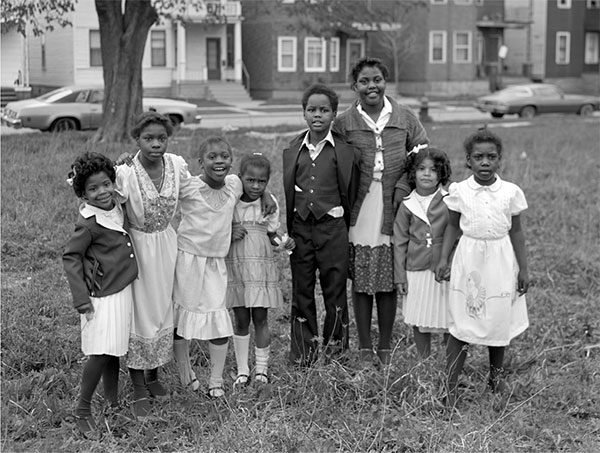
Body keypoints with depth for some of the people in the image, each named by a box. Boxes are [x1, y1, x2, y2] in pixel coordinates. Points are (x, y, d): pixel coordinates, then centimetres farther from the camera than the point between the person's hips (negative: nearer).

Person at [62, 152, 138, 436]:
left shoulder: (118, 208, 2)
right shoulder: (88, 223, -20)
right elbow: (70, 257, -16)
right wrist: (81, 298, -18)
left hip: (123, 290, 8)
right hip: (103, 296, -7)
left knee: (114, 351, 17)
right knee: (101, 354, -7)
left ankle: (113, 402, 31)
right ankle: (82, 411, 6)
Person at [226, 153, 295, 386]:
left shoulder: (270, 203, 0)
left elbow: (271, 234, 9)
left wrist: (282, 242, -12)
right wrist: (229, 235, -16)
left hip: (261, 266, 0)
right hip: (234, 265, 0)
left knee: (260, 318, 3)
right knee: (240, 319, 5)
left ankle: (262, 368, 16)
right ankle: (242, 370, 15)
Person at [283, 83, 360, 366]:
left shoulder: (345, 152, -3)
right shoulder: (293, 151, 6)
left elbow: (350, 194, 1)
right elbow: (288, 192, 10)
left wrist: (345, 226, 2)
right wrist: (288, 231, 7)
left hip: (332, 226, -3)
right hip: (300, 226, 3)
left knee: (334, 288, 6)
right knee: (301, 290, 8)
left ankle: (335, 346, 21)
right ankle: (303, 351, 18)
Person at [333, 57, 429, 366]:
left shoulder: (404, 118, 3)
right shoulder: (343, 123, 0)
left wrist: (404, 187, -3)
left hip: (392, 213, 1)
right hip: (358, 215, 0)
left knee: (388, 283, 7)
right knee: (360, 283, 5)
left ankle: (385, 347, 21)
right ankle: (364, 348, 18)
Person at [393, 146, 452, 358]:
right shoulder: (407, 206, 3)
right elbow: (400, 243, 6)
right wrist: (400, 276, 4)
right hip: (416, 271, 2)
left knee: (450, 321, -3)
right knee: (418, 323, 9)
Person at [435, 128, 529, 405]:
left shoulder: (511, 192, -3)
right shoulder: (459, 191, -3)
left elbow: (516, 231, 4)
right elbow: (453, 227, 7)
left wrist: (523, 269, 4)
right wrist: (443, 259, -1)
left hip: (500, 262, 1)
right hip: (468, 261, -1)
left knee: (499, 322, 11)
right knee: (460, 327, -2)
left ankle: (495, 377, 32)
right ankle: (450, 387, 3)